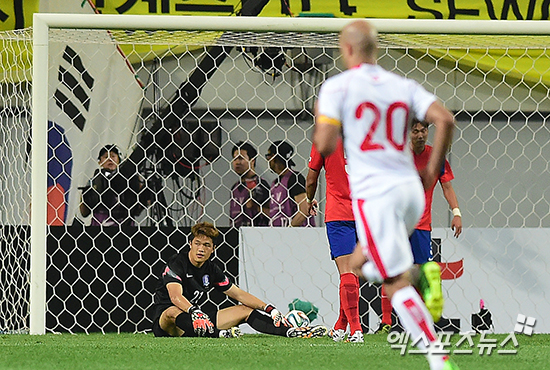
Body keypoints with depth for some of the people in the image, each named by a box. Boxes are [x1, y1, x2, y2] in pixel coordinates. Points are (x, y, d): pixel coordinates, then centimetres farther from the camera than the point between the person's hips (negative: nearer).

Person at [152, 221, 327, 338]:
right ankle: (218, 333, -49)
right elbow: (176, 295, -31)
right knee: (172, 313, -44)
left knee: (245, 310, 3)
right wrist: (194, 312, -49)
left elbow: (238, 294, 14)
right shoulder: (176, 264, -13)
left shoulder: (211, 269, 8)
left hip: (194, 319, 7)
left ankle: (291, 331, -7)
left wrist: (268, 308, 5)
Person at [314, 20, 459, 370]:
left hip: (375, 193, -6)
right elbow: (445, 120, -2)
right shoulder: (403, 85, 10)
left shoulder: (336, 87, -3)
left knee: (396, 285, -4)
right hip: (411, 189, 6)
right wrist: (432, 171, 9)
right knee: (361, 262, 24)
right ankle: (419, 274, -4)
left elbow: (325, 146, -10)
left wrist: (318, 124, 12)